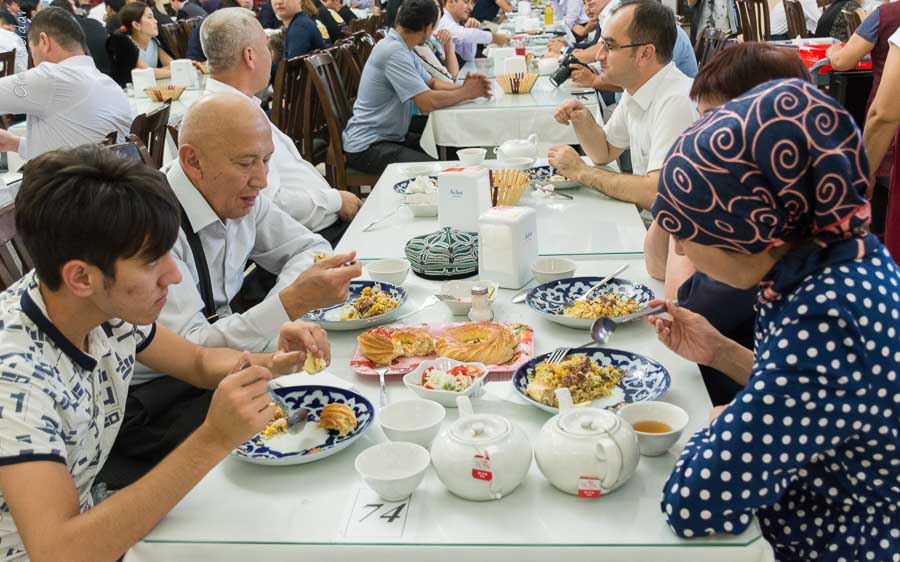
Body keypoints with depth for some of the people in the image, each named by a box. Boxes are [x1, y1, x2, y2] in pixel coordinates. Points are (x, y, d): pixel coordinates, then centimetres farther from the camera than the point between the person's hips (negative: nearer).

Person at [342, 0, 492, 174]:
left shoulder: (402, 48, 8)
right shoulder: (394, 52, -22)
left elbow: (431, 83, 16)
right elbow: (428, 102, -27)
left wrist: (462, 87, -3)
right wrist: (466, 93, -12)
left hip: (391, 135, 10)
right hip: (367, 147, -10)